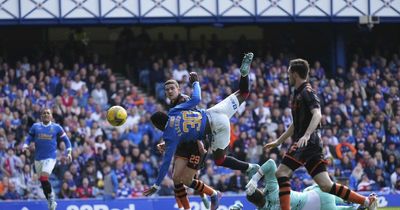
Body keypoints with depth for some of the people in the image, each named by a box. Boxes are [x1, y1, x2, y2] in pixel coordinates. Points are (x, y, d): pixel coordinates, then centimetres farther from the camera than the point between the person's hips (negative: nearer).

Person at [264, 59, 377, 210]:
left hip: (308, 142, -9)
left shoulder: (306, 91, -5)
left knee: (281, 173, -14)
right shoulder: (298, 94, 24)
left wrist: (306, 136, -34)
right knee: (326, 185, 2)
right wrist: (278, 142, 34)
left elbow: (317, 114, -21)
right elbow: (296, 124, 34)